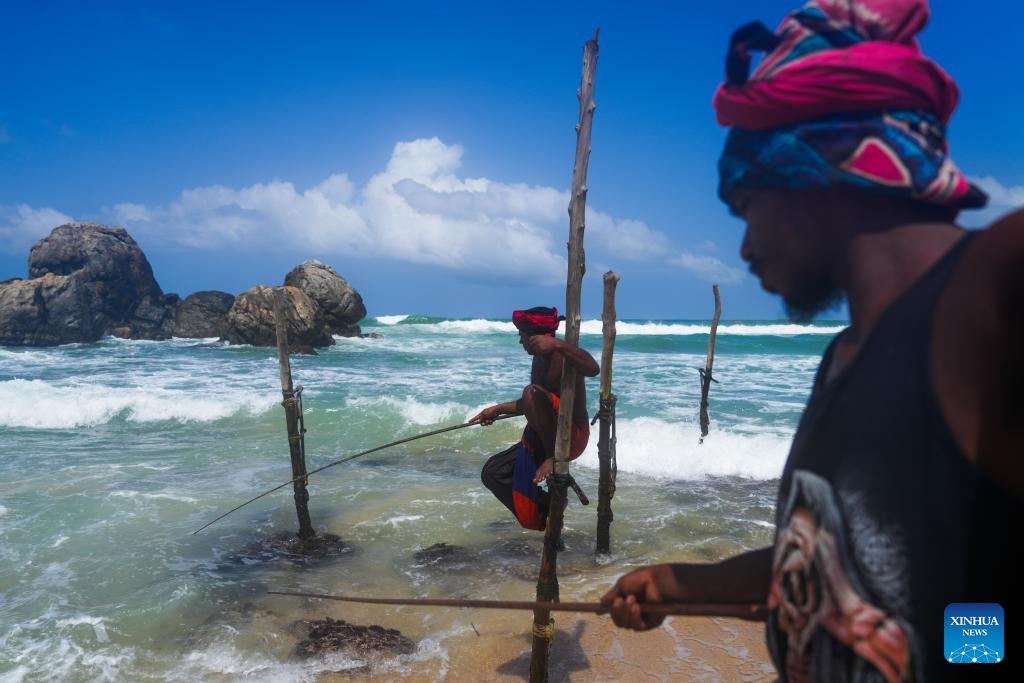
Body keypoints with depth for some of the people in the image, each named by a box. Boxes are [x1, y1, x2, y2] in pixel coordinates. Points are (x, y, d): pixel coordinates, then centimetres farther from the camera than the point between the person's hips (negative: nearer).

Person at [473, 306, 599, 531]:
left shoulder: (562, 356, -16)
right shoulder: (539, 359, 12)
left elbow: (592, 368, -40)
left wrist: (557, 344, -50)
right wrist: (497, 410, 26)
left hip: (572, 437, -9)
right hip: (541, 439, 10)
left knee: (533, 392, -32)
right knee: (492, 473, 10)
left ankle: (554, 458, -19)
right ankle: (547, 507, 14)